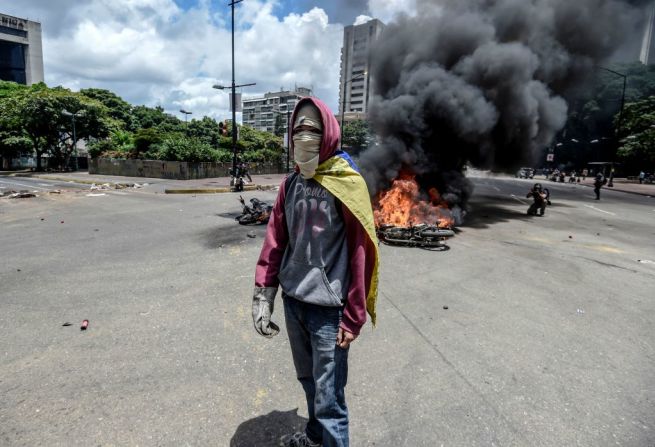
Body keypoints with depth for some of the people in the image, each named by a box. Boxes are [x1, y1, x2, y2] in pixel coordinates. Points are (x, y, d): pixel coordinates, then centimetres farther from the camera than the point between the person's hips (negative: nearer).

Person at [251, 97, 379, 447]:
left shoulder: (347, 185, -11)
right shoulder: (291, 184, 6)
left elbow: (360, 254, -12)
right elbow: (275, 240, 6)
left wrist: (353, 317, -10)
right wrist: (262, 296, 0)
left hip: (327, 307, -6)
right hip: (292, 301, 6)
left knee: (328, 398, 3)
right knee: (308, 381, 24)